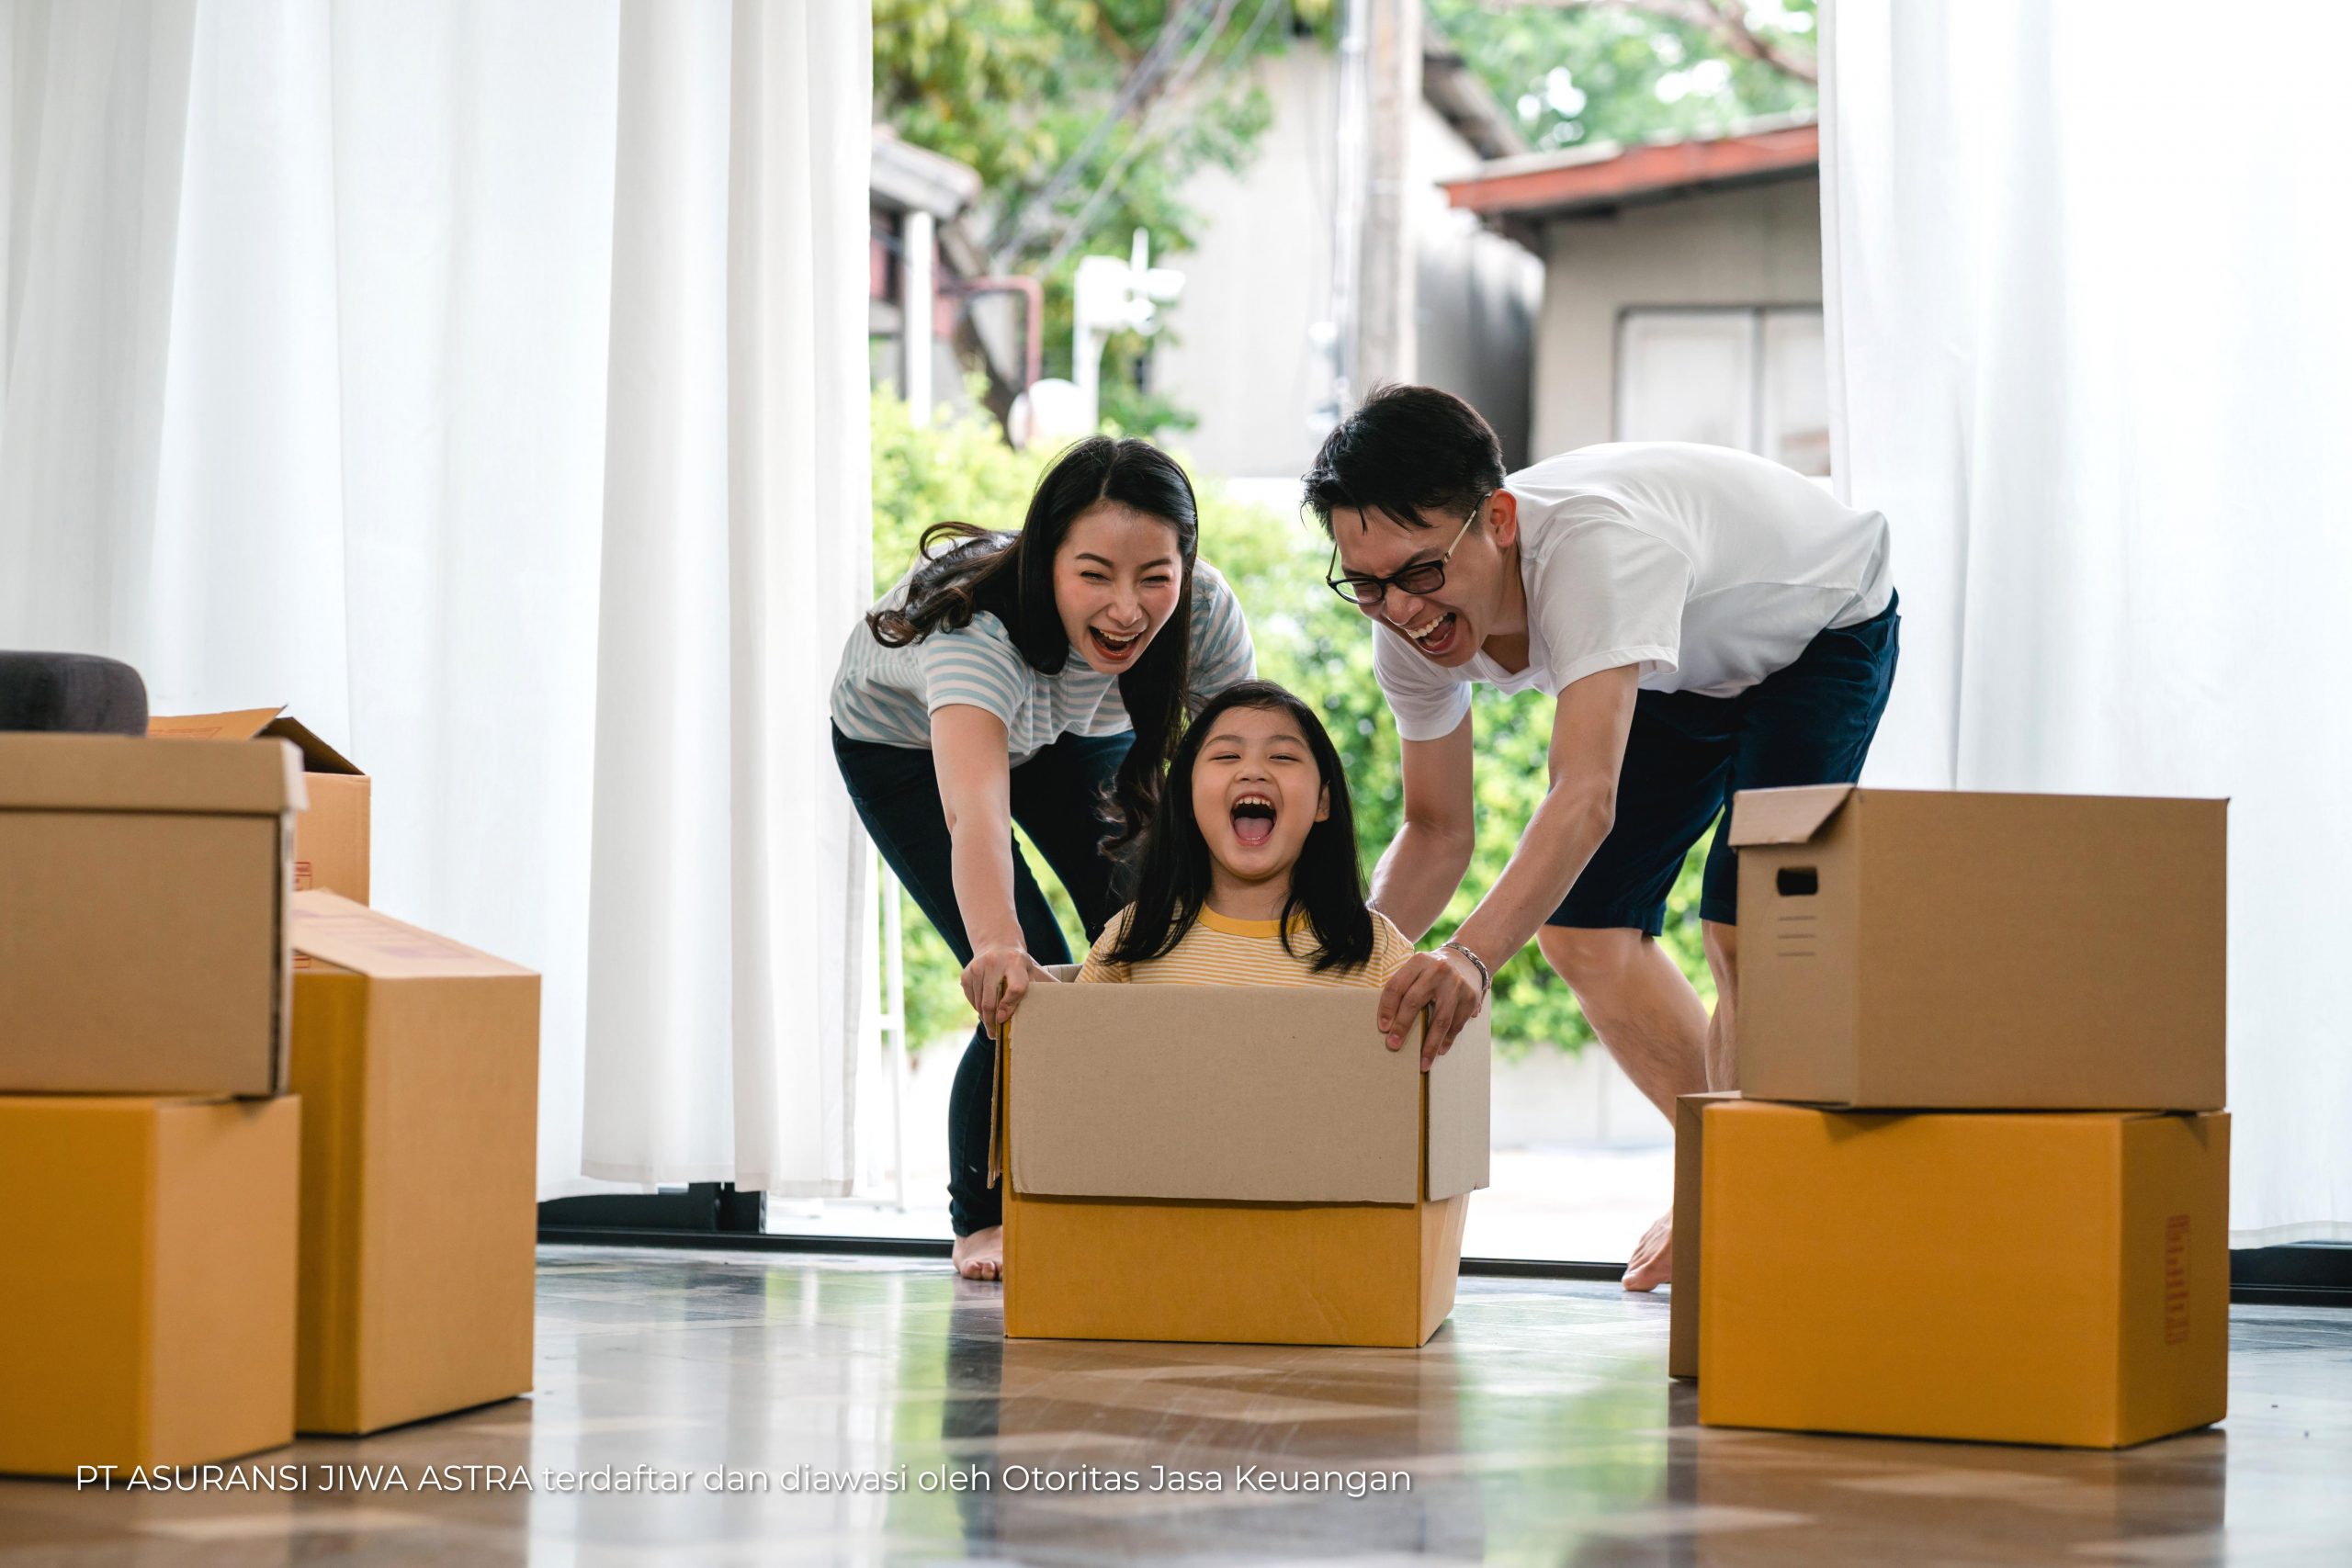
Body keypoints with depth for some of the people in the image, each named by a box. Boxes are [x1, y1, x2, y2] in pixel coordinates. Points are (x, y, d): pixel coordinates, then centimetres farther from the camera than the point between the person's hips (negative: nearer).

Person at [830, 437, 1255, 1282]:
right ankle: (985, 1216, 8)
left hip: (1069, 733, 4)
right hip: (904, 743, -4)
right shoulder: (977, 625, -47)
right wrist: (998, 946, -82)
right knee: (1024, 989, -15)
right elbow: (975, 810, -64)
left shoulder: (1206, 612, -33)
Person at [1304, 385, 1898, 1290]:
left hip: (1824, 629, -7)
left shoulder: (1595, 545, -45)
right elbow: (1436, 830, -11)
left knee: (1743, 923, -23)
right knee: (1581, 925, 0)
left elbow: (1587, 799, -54)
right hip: (1681, 669, 7)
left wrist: (1469, 958, -68)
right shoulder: (1410, 625, -23)